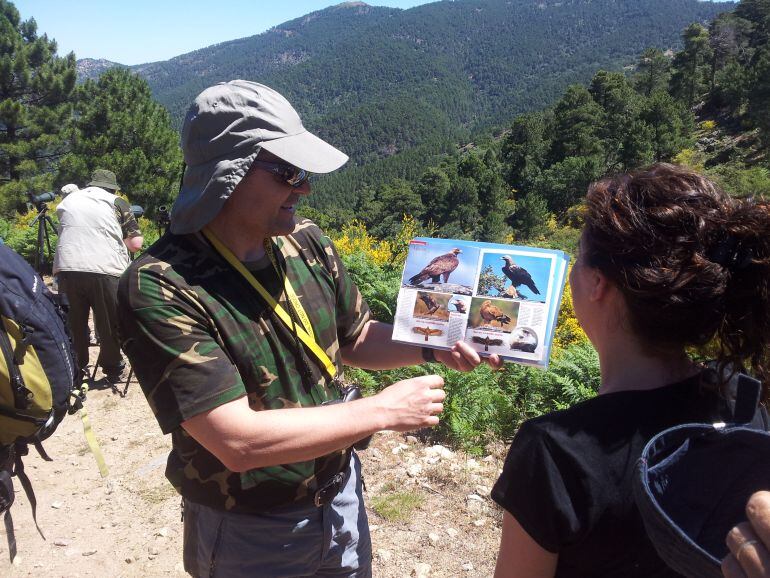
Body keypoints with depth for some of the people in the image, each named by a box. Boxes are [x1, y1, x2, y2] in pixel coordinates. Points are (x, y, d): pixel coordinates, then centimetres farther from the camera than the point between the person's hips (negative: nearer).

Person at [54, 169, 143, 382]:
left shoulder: (68, 201, 22)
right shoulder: (117, 203, 12)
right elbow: (136, 243, 6)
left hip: (66, 269, 3)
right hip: (106, 271, -3)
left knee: (73, 325, 16)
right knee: (110, 325, 12)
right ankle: (112, 369, 25)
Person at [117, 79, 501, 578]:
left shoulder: (306, 243, -7)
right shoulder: (160, 288, -25)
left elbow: (355, 339, 7)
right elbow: (237, 439, -30)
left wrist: (432, 346, -11)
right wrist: (382, 411, -25)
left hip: (344, 501, 5)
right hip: (250, 536, -5)